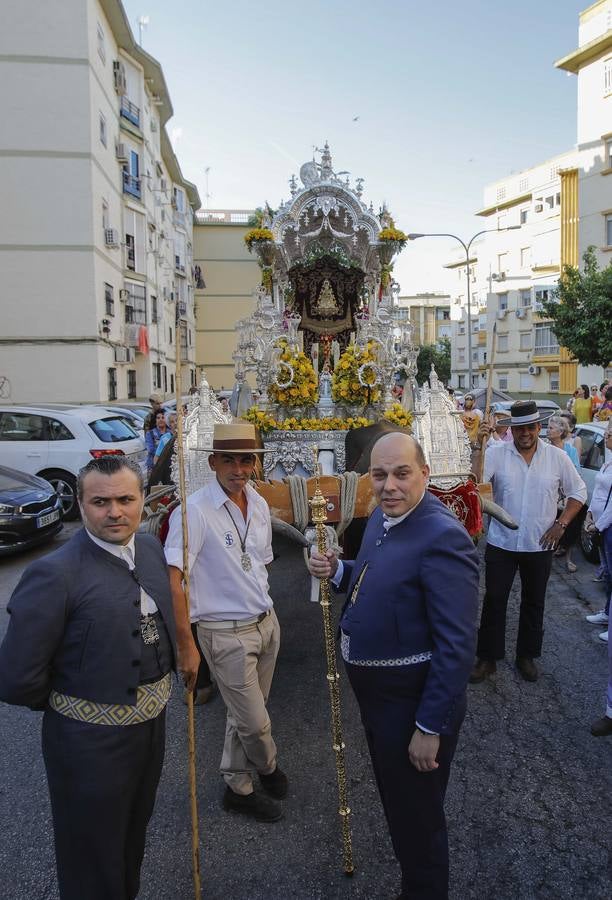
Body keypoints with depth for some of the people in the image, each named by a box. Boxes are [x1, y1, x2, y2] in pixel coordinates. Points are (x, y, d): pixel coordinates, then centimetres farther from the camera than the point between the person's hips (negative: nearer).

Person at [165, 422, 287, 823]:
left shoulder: (259, 504, 3)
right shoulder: (195, 511, -20)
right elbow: (172, 580, -23)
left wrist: (264, 608, 14)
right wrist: (186, 646, -24)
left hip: (266, 622, 7)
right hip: (227, 633, -6)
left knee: (246, 713, 20)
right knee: (255, 721, 4)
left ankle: (239, 787, 42)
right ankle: (268, 766, 35)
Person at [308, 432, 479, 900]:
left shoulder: (442, 537, -28)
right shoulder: (382, 517, 1)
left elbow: (457, 646, -27)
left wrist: (431, 727, -22)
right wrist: (338, 570, -4)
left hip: (413, 703, -9)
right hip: (376, 692, 9)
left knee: (417, 814, 13)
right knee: (394, 798, 29)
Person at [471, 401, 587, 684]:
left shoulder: (557, 457, -3)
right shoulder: (496, 454, -8)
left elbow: (578, 492, 7)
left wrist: (561, 524, -4)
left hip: (539, 546, 2)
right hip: (501, 544, -1)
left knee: (533, 603, 15)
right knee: (494, 602, 6)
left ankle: (526, 656, 33)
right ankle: (487, 658, 21)